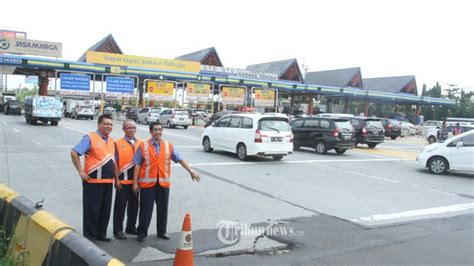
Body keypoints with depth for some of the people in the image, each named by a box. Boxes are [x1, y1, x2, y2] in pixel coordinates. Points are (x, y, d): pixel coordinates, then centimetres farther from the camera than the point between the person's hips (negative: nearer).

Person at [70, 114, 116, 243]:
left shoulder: (111, 141, 14)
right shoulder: (90, 138, -8)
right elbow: (74, 153, -14)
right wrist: (81, 171, -15)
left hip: (108, 181, 7)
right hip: (93, 181, -7)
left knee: (105, 209, 13)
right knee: (91, 209, 1)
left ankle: (101, 233, 27)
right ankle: (89, 236, 13)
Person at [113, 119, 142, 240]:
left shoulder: (140, 143, 9)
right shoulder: (118, 144, -4)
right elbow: (115, 162, -4)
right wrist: (116, 179, -8)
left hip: (136, 180, 5)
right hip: (123, 180, -4)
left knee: (134, 204, 13)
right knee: (120, 205, 2)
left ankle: (131, 227, 27)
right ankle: (118, 230, 11)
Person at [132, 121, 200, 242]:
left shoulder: (169, 146, 6)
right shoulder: (143, 146, -1)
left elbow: (180, 159, 5)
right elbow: (137, 165, -1)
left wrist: (191, 171, -2)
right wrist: (135, 182, -4)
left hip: (163, 182, 3)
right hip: (147, 182, -2)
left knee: (163, 209, 10)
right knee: (146, 209, 3)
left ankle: (162, 231, 24)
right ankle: (142, 232, 15)